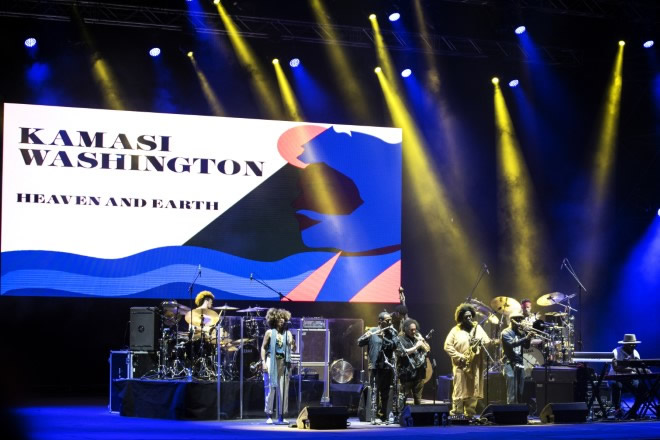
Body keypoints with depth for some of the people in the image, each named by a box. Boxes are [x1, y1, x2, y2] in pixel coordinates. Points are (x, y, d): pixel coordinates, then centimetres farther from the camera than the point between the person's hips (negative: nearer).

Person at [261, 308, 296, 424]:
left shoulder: (288, 333, 7)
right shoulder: (270, 332, 0)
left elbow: (293, 349, 2)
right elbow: (263, 348, 2)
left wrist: (293, 344, -20)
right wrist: (263, 362, -7)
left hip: (283, 363, 3)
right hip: (271, 362, -3)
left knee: (283, 389, 3)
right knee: (271, 389, -3)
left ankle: (281, 416, 9)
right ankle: (269, 416, 1)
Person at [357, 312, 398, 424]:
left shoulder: (391, 332, 7)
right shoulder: (372, 331, 1)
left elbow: (394, 345, -8)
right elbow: (359, 343, -3)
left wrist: (383, 338, -21)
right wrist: (366, 337, -24)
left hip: (387, 366, 3)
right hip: (375, 366, -3)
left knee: (385, 393, 9)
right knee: (375, 391, -10)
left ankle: (383, 415, 18)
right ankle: (375, 417, -12)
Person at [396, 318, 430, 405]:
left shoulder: (418, 337, 15)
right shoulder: (401, 339, -4)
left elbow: (428, 349, 14)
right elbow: (402, 352, -17)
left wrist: (422, 341, -3)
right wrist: (416, 347, -13)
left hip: (419, 372, 6)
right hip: (407, 373, -6)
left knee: (418, 398, 11)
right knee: (403, 397, -4)